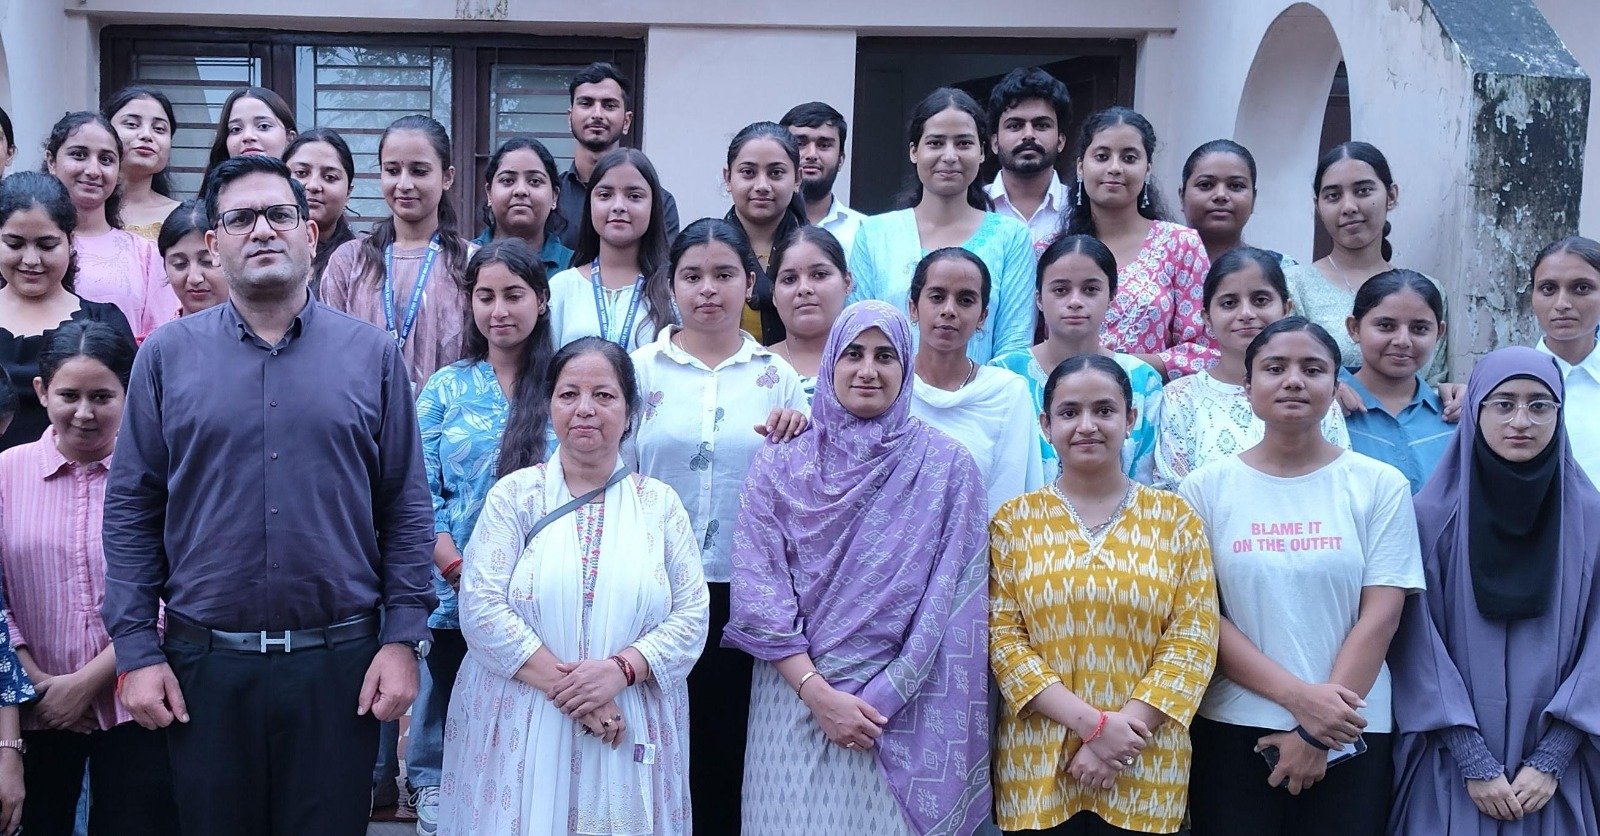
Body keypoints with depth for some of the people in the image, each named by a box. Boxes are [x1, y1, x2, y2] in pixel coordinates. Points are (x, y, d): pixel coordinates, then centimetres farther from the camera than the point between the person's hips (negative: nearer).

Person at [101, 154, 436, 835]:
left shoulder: (372, 355, 4)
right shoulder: (168, 354, 4)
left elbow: (406, 509, 4)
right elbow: (131, 510, 3)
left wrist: (404, 639, -3)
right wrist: (136, 651, -2)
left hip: (338, 662, 0)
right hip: (204, 661, 1)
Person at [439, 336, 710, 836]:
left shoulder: (660, 504, 7)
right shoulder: (515, 494, 2)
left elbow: (691, 616, 0)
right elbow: (481, 607, -8)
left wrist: (621, 669, -17)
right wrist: (565, 687, -16)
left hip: (630, 739, 1)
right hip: (521, 733, -1)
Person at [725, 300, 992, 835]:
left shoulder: (947, 467, 1)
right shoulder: (781, 464, 3)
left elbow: (951, 602, -2)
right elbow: (758, 592, -2)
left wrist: (882, 700, -9)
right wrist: (818, 692, -12)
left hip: (904, 713, 0)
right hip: (796, 704, 1)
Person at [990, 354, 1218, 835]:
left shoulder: (1175, 518, 4)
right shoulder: (1014, 520, 4)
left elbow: (1193, 641, -2)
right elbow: (1002, 638, -3)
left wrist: (1123, 729, -13)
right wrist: (1092, 722, -13)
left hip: (1145, 773, 0)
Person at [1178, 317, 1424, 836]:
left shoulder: (1380, 485, 2)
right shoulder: (1207, 487, 2)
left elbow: (1381, 615, -3)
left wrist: (1317, 734, -10)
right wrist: (1298, 696, -14)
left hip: (1349, 739, 0)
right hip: (1231, 733, 0)